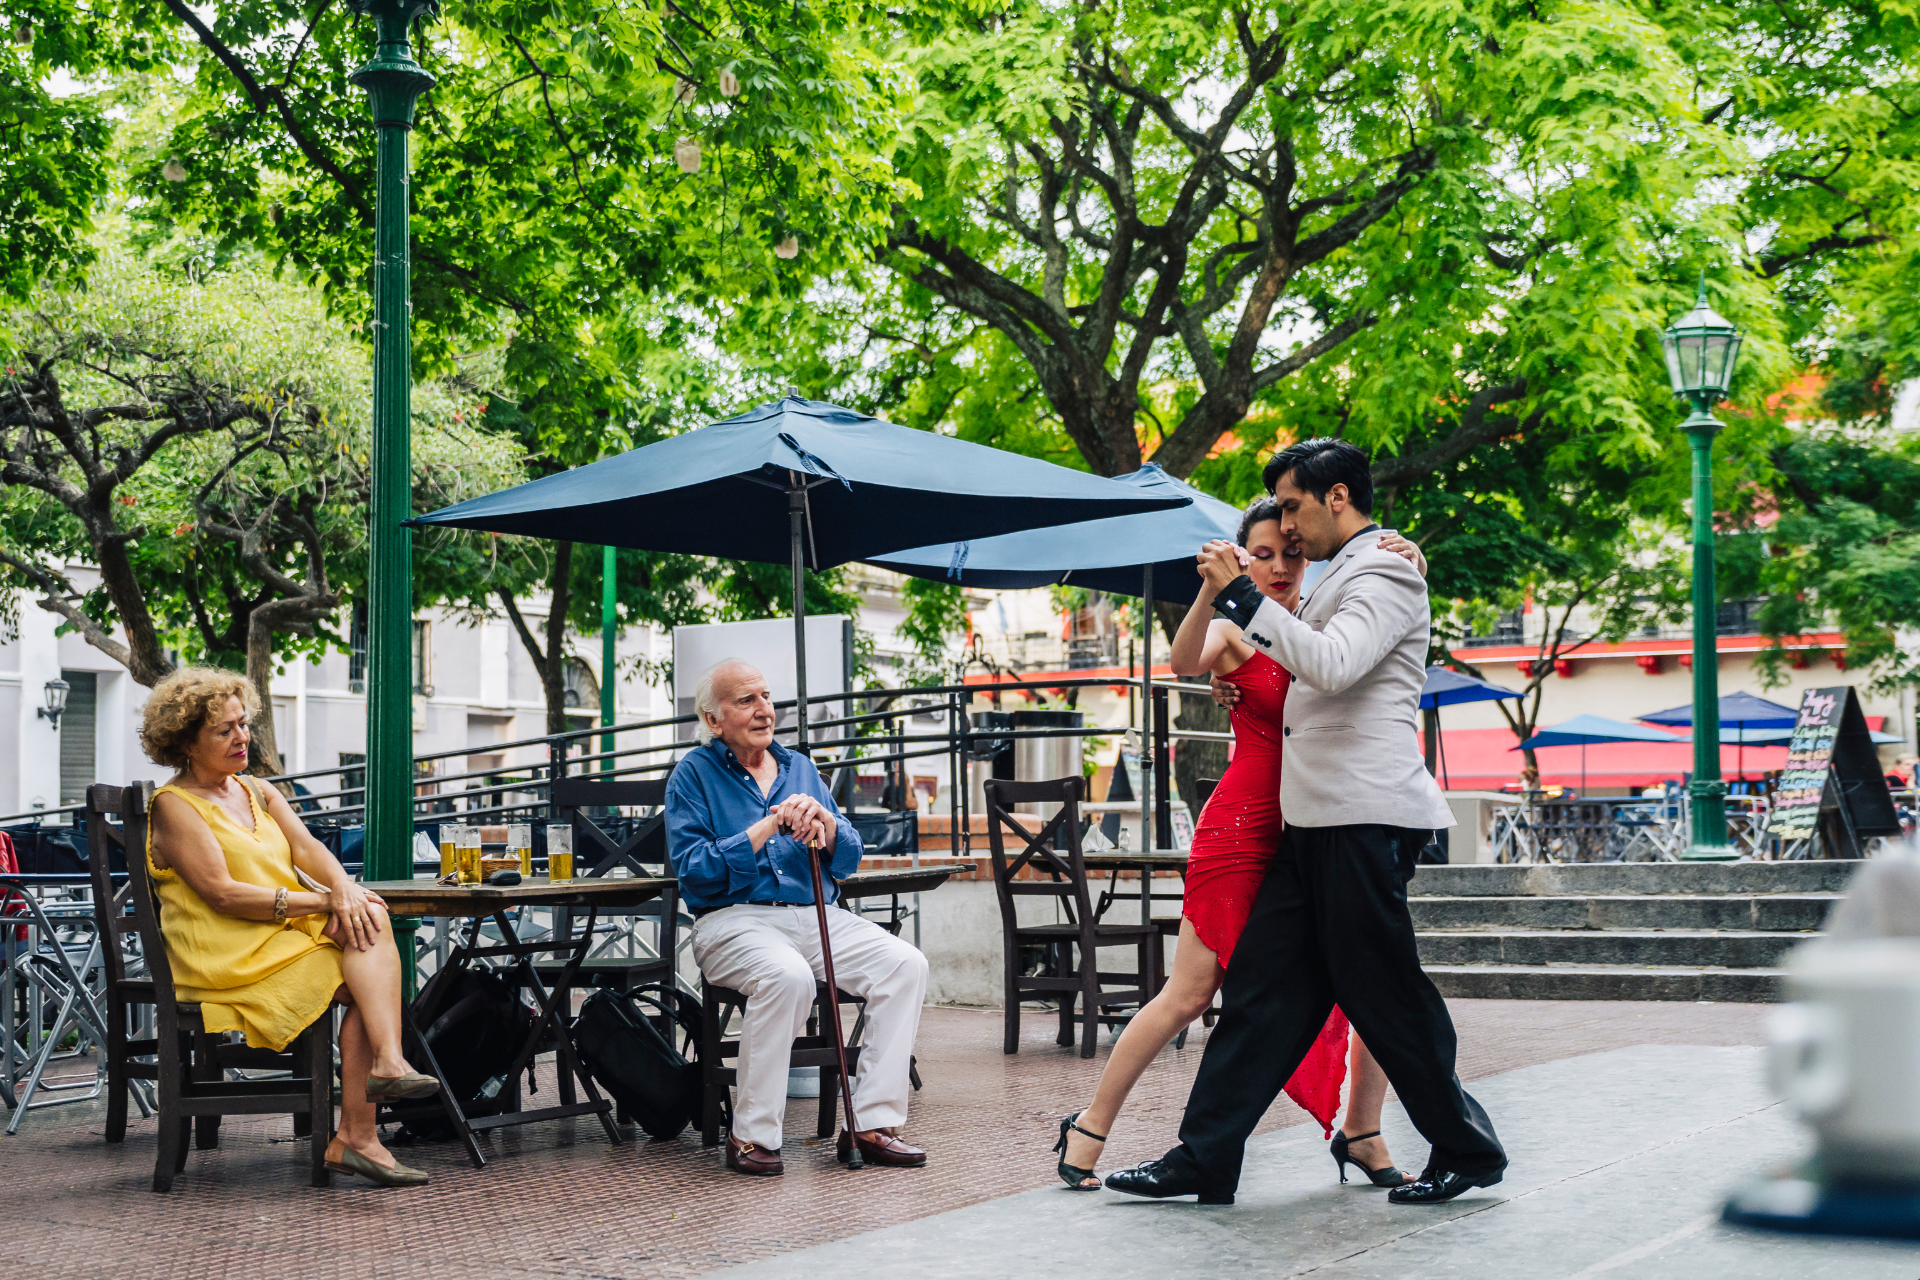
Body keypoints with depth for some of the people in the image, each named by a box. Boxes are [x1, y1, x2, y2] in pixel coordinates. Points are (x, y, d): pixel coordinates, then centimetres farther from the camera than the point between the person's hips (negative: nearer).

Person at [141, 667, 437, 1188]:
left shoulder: (259, 793, 21)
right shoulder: (174, 806, -3)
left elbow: (307, 848, 6)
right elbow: (222, 895, -14)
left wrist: (343, 887, -18)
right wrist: (323, 902, -16)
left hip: (292, 938, 6)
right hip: (229, 960, -6)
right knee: (367, 978, -24)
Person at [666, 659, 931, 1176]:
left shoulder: (800, 768, 19)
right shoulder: (694, 774, 4)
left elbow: (848, 861, 14)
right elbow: (693, 871, -8)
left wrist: (825, 824, -9)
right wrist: (769, 827, -13)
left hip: (816, 915, 5)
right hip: (733, 918, -5)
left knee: (906, 964, -19)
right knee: (787, 975, -37)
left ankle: (872, 1124, -17)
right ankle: (751, 1135, -25)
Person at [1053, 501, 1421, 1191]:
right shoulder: (1233, 632, 0)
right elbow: (1185, 662, -20)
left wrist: (1410, 577, -16)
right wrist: (1209, 590, -37)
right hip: (1243, 829, -4)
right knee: (1189, 996, -3)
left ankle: (1361, 1133, 13)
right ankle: (1091, 1127, 9)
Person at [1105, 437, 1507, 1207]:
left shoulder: (1385, 571, -8)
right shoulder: (1341, 577, 22)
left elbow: (1332, 664, -24)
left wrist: (1241, 596, -22)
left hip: (1364, 820, -10)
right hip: (1316, 822, 10)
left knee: (1384, 996, -3)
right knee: (1262, 988, 5)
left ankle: (1468, 1152, 12)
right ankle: (1205, 1159, 6)